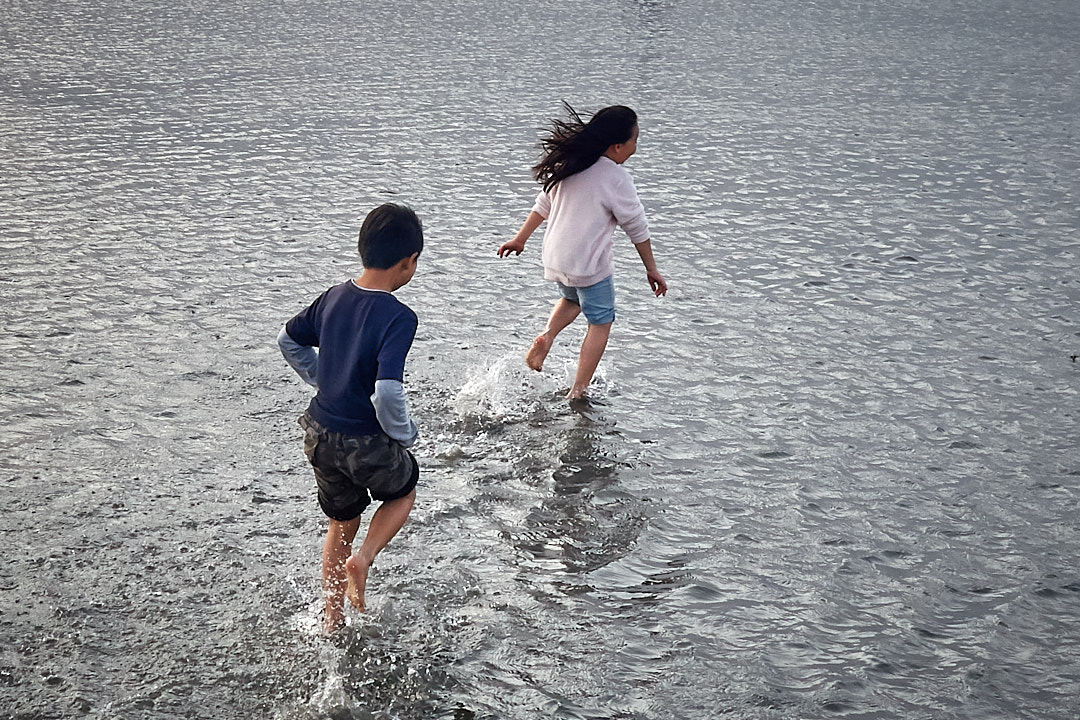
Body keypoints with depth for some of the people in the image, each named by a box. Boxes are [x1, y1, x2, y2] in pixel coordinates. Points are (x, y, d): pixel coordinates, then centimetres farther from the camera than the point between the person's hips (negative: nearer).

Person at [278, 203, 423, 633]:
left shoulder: (334, 297, -2)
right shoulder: (398, 318, -24)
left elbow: (288, 341, 13)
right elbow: (387, 393, -31)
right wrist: (404, 434, -13)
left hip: (321, 434, 6)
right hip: (368, 444, -6)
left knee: (341, 523, 26)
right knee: (402, 494, 27)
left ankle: (331, 619, 34)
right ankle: (362, 559, 5)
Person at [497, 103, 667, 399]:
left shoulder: (569, 166, 2)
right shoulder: (615, 178, -16)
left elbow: (543, 205, 13)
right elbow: (637, 228, -9)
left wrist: (520, 239, 24)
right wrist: (651, 269, 1)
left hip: (554, 258, 7)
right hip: (589, 264, -7)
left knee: (571, 299, 34)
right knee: (601, 321, 11)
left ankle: (547, 335, 7)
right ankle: (578, 392, 9)